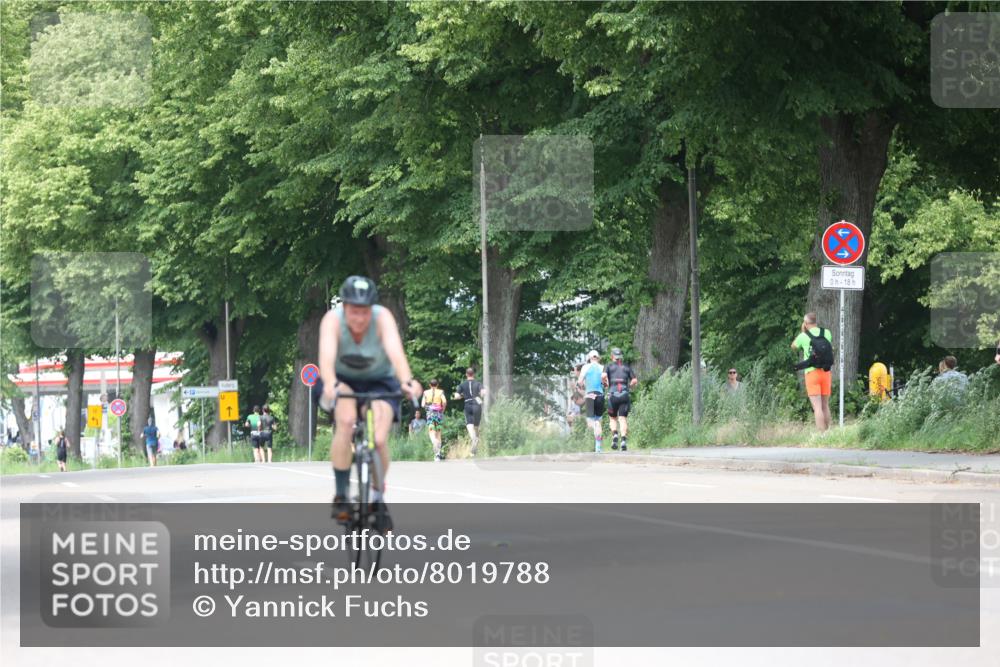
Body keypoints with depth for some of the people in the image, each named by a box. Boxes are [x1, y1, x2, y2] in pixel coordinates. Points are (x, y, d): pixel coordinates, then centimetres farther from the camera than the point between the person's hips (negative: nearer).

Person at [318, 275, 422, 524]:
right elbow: (326, 354, -42)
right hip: (342, 380, 0)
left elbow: (395, 351, -42)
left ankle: (378, 496, 8)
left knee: (379, 440, -20)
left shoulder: (383, 318, -26)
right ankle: (340, 495, -21)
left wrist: (407, 381, -61)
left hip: (379, 382, 1)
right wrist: (330, 384, -63)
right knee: (346, 421, -32)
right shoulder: (332, 320, -26)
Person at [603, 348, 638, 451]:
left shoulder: (609, 366, 8)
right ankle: (624, 440, -21)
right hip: (625, 395, 1)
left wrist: (605, 383, 7)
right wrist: (630, 386, 24)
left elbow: (603, 376, -12)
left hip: (613, 395, -1)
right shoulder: (627, 367, 13)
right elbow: (635, 381, 4)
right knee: (623, 419, -2)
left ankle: (615, 435, -12)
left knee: (612, 418, 14)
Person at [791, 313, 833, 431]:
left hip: (812, 373, -4)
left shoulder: (803, 336, -4)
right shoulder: (827, 333, 3)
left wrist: (802, 331, 17)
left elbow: (793, 346, 16)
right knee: (825, 406, 14)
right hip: (826, 372, 4)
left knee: (817, 407, -8)